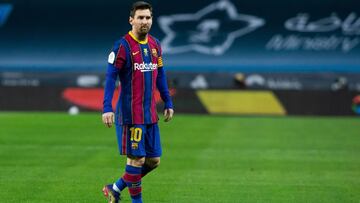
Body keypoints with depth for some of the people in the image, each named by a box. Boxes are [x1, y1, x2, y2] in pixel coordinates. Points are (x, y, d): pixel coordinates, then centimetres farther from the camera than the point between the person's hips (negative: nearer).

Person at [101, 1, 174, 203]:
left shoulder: (155, 45, 10)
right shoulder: (123, 46, -10)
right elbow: (110, 78, -14)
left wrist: (168, 103, 16)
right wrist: (107, 108, -22)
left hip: (150, 114, 7)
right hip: (130, 114, -7)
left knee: (153, 160, 9)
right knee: (136, 159, -3)